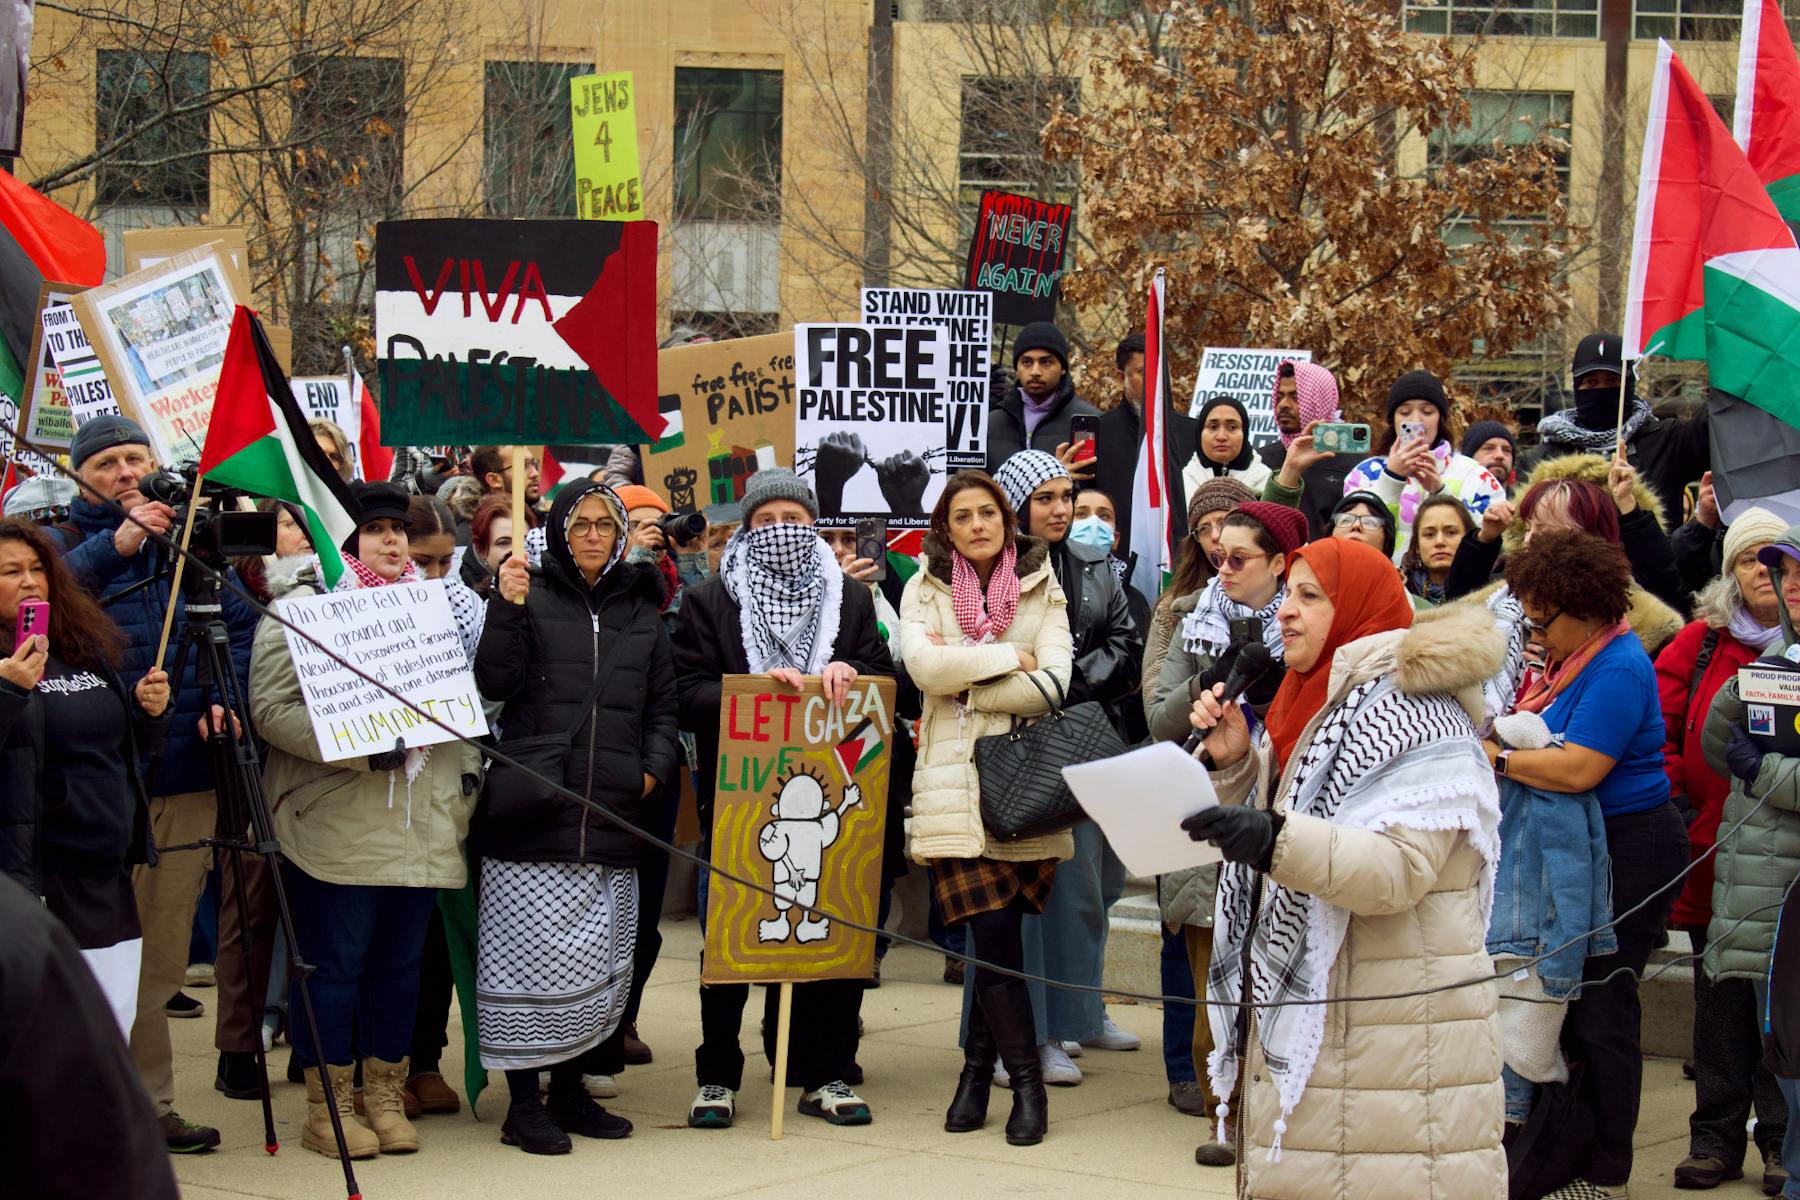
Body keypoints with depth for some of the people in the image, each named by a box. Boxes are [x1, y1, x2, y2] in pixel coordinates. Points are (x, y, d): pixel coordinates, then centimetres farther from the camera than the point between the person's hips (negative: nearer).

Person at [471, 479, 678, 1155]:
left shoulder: (643, 613, 16)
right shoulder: (531, 600, 4)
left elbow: (663, 706, 19)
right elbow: (493, 685, -6)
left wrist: (654, 768, 3)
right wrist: (506, 610, -17)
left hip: (612, 816, 4)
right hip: (533, 812, -4)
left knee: (601, 961, 8)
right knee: (532, 958, -6)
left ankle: (569, 1089, 21)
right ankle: (523, 1104, 2)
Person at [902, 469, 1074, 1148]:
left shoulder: (1042, 589, 9)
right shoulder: (925, 590, 8)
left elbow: (1052, 684, -5)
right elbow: (924, 665, -10)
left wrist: (963, 680, -8)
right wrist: (1009, 660, -6)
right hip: (955, 779, -1)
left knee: (996, 934, 0)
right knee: (993, 930, -10)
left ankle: (979, 1065, 15)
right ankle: (1026, 1080, -1)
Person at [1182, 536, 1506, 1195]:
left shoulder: (1418, 719, -12)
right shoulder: (1314, 704, 17)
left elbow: (1399, 867, -24)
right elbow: (1262, 820, 25)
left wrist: (1274, 840, -36)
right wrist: (1233, 763, 6)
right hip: (1302, 1016, 9)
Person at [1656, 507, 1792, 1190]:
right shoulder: (1701, 644, 7)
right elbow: (1659, 729, 5)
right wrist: (1674, 807, -4)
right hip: (1713, 855, 2)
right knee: (1720, 999, 9)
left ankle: (1780, 1138, 15)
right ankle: (1716, 1139, 17)